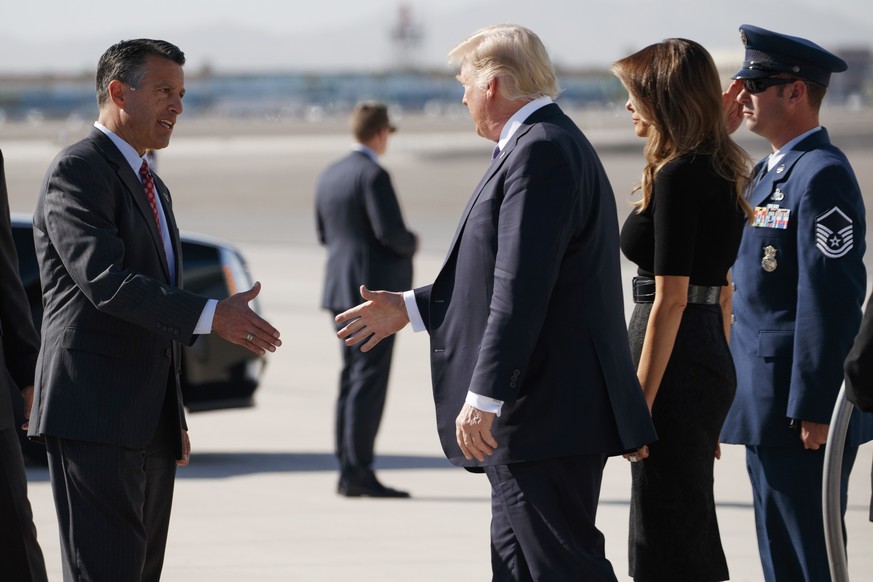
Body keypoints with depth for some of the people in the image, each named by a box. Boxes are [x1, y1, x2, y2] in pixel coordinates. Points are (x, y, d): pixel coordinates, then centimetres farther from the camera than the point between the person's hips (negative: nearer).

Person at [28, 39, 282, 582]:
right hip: (94, 415, -9)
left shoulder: (152, 188, 22)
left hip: (151, 424, 9)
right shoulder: (77, 172, -8)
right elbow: (106, 282, -22)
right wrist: (211, 316, -28)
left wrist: (175, 417, 24)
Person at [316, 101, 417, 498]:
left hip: (342, 290, 9)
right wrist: (411, 244, 0)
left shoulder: (330, 176, 13)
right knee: (369, 380, -8)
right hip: (375, 289, -9)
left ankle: (347, 471, 12)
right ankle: (358, 472, -11)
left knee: (352, 377, 12)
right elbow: (391, 231, -22)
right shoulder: (373, 176, -14)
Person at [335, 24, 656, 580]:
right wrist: (409, 308, 28)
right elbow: (501, 277, 25)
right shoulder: (549, 144, 18)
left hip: (546, 415, -11)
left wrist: (484, 397, -25)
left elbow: (521, 289, -24)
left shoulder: (540, 152, -17)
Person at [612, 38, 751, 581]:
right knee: (693, 532, 15)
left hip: (678, 367, -10)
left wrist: (638, 407, -17)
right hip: (712, 362, 10)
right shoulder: (723, 175, 13)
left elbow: (671, 299, -18)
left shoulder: (678, 177, -15)